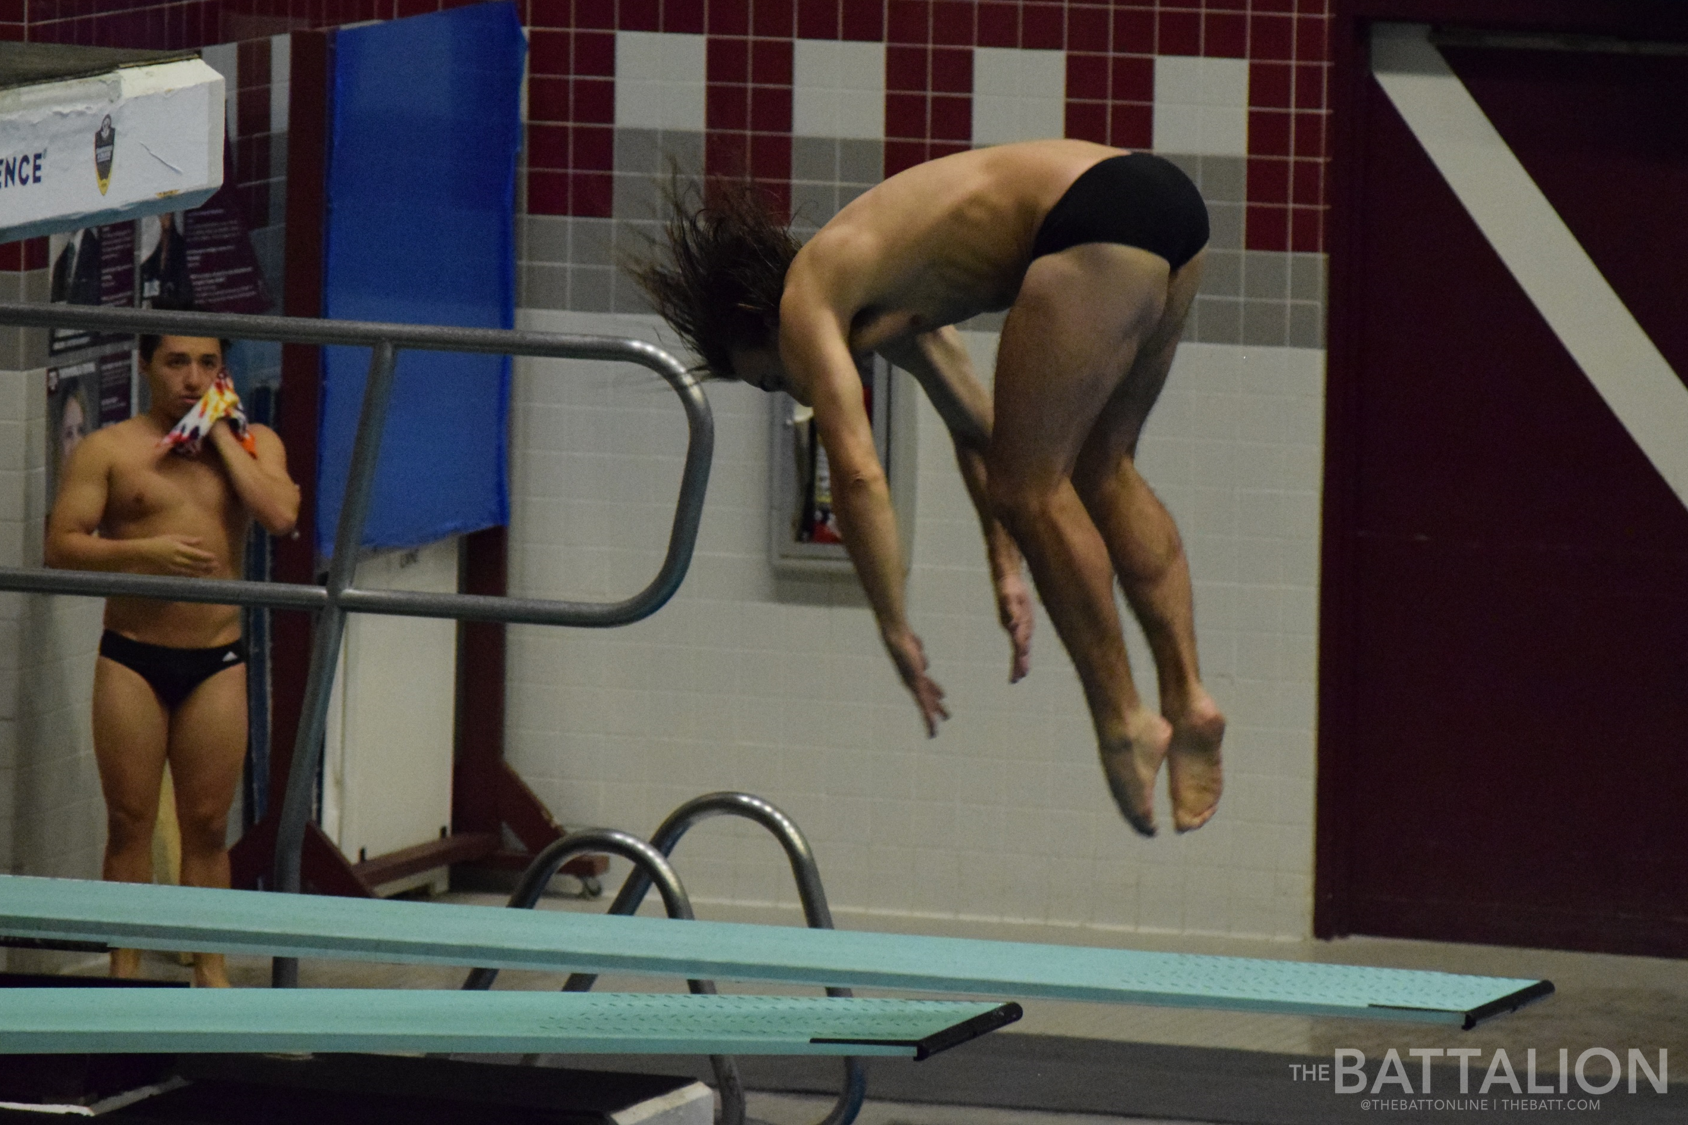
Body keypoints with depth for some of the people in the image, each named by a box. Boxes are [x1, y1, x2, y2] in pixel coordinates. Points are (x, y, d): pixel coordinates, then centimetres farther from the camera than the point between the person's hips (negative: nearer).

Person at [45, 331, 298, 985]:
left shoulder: (253, 444, 8)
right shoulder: (108, 450, 2)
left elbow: (280, 516, -11)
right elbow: (61, 546, -4)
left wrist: (222, 435, -6)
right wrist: (143, 550, -17)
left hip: (217, 660, 1)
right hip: (131, 658, -1)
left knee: (208, 824, 4)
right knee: (130, 821, 1)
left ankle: (209, 966, 12)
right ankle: (125, 968, 7)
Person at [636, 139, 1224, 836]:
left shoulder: (804, 305, 4)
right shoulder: (875, 295, 29)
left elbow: (857, 476, -5)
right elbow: (972, 423, 39)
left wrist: (895, 632, 0)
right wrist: (1008, 569, 40)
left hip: (1097, 222, -9)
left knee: (1029, 488, 2)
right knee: (1100, 472, 22)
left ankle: (1123, 722, 5)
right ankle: (1187, 696, 15)